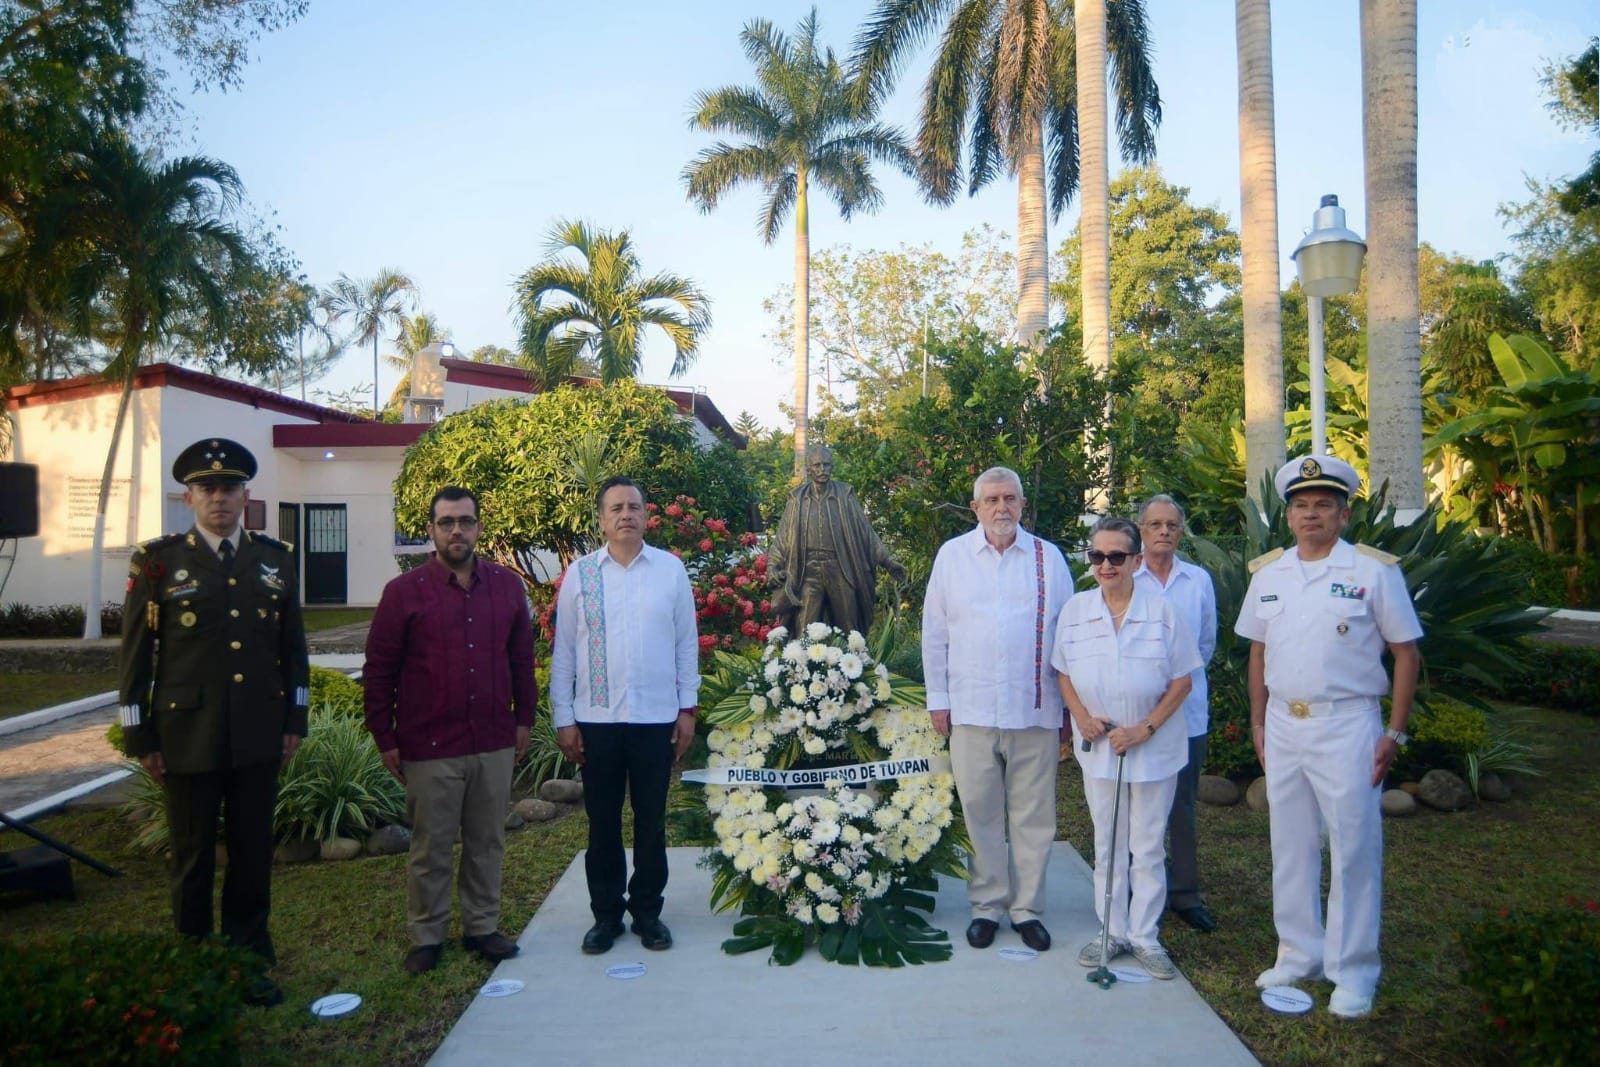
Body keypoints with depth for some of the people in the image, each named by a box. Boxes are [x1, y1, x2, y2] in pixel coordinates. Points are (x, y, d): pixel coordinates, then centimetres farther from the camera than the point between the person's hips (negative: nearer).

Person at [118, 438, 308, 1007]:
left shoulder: (275, 558, 5)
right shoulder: (158, 561, -3)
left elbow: (293, 646, 9)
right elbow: (136, 655, -1)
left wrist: (294, 721, 6)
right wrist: (141, 738, -3)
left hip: (259, 738, 2)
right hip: (188, 736, -2)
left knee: (253, 854, 12)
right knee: (193, 858, 11)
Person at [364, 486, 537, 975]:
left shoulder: (507, 585, 4)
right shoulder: (404, 591, -3)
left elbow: (522, 658, 12)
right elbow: (378, 671, 0)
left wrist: (523, 719, 11)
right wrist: (385, 739, -1)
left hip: (494, 742, 3)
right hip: (429, 747, -2)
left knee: (487, 842, 13)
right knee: (431, 848, 9)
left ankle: (482, 926, 28)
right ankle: (426, 937, 25)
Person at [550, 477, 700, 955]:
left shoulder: (671, 569, 0)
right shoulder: (580, 573, 0)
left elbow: (687, 643, 4)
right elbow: (563, 650, 2)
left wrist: (688, 708, 2)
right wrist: (563, 719, 0)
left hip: (657, 718, 0)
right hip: (596, 719, 0)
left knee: (651, 821, 11)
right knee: (603, 823, 11)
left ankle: (647, 911, 28)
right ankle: (605, 913, 27)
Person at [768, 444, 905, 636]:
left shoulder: (844, 495, 4)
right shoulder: (798, 499, 6)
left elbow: (864, 530, 6)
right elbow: (784, 536, 7)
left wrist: (887, 560, 2)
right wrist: (772, 565, -5)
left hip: (841, 571, 0)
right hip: (809, 572, 0)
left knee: (848, 632, 6)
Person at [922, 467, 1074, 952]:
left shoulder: (1049, 558, 6)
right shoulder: (952, 555, 5)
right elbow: (934, 633, 6)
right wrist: (938, 699, 3)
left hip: (1036, 711, 1)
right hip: (971, 709, 0)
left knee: (1032, 816, 7)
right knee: (979, 812, 6)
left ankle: (1027, 908, 21)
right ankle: (986, 906, 20)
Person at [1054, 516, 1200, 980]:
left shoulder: (1162, 612, -10)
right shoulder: (1075, 611, -3)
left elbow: (1182, 681, -6)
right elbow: (1064, 673, 6)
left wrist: (1146, 729, -15)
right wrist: (1082, 716, -10)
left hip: (1154, 749, -2)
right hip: (1098, 748, 2)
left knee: (1148, 847, 8)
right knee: (1107, 846, 14)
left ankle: (1144, 936, 22)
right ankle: (1112, 932, 27)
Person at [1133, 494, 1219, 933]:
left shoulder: (1199, 580, 5)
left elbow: (1207, 641, 15)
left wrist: (1182, 675, 9)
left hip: (1186, 708, 3)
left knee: (1182, 804, 11)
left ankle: (1185, 893, 22)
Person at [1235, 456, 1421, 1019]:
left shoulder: (1374, 571, -5)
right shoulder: (1268, 573, 7)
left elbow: (1405, 652, -3)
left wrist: (1395, 733, -7)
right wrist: (1257, 723, 10)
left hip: (1346, 724, -4)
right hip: (1283, 724, 5)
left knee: (1354, 850, 2)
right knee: (1290, 847, 13)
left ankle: (1354, 970, 17)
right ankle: (1299, 953, 28)